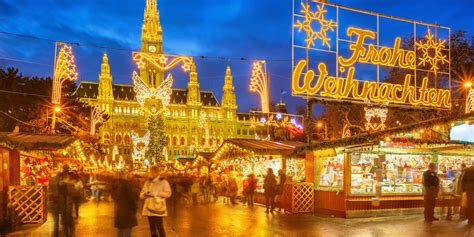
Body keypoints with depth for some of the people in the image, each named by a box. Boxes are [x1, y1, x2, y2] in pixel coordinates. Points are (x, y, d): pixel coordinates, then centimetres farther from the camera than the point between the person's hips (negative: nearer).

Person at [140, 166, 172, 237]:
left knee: (159, 227, -7)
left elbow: (168, 193, -12)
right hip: (149, 208, 6)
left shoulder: (163, 181, -3)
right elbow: (141, 195, 13)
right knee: (152, 227, 10)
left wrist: (156, 193, -20)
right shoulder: (147, 182, 13)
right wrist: (145, 194, -11)